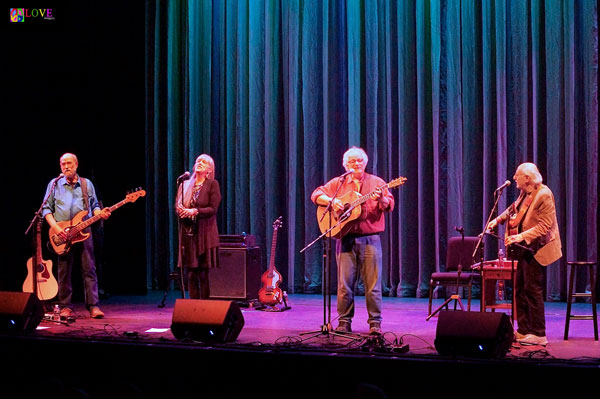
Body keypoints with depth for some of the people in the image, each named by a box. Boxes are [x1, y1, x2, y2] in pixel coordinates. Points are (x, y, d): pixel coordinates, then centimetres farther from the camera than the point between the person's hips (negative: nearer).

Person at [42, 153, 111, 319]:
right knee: (64, 271, 1)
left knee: (89, 269, -4)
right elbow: (46, 208, 6)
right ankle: (65, 307, 8)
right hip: (63, 233, 0)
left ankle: (93, 306, -4)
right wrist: (54, 226, -8)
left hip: (83, 231, 1)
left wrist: (100, 213, -6)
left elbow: (94, 205, 17)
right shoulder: (54, 184, 9)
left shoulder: (87, 184, 14)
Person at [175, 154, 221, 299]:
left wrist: (195, 211, -20)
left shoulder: (212, 184, 2)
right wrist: (181, 211, -10)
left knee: (203, 274, -6)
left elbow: (213, 209, -6)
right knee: (191, 273, 1)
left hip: (204, 233, -4)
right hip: (187, 233, 4)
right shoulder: (185, 185, 16)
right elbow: (177, 205, 12)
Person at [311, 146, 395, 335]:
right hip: (345, 239, 1)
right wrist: (332, 201, -9)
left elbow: (389, 205, -1)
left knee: (373, 284, -2)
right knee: (345, 284, 2)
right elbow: (316, 194, 8)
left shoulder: (376, 182, 8)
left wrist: (381, 199, -23)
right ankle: (344, 322, 11)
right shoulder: (337, 183, 12)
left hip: (370, 239, -1)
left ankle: (375, 323, 5)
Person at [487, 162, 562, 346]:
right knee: (520, 290, 12)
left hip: (536, 250, -10)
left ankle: (538, 335, 1)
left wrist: (522, 236, -29)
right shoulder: (525, 193, 8)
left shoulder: (544, 195, -19)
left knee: (532, 290, -7)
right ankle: (523, 331, 20)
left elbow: (544, 226, -23)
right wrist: (498, 219, 11)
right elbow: (514, 209, 25)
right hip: (525, 249, 10)